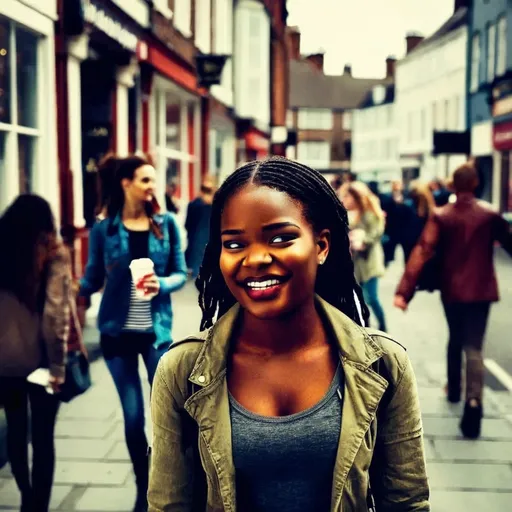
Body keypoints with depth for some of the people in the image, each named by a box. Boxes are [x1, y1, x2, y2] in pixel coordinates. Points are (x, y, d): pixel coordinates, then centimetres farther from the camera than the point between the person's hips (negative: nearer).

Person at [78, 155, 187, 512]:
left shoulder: (166, 224, 0)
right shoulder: (103, 230, -2)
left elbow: (181, 273, 1)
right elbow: (93, 280, -1)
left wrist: (162, 284, -18)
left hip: (157, 330, 0)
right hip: (117, 332, 0)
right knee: (133, 417, 8)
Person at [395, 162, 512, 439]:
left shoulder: (440, 216, -7)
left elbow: (422, 253, -15)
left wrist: (404, 290, -19)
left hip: (451, 290, 1)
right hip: (480, 290, -1)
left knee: (455, 340, 23)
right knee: (473, 347, -3)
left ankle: (454, 390, 39)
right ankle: (473, 401, -23)